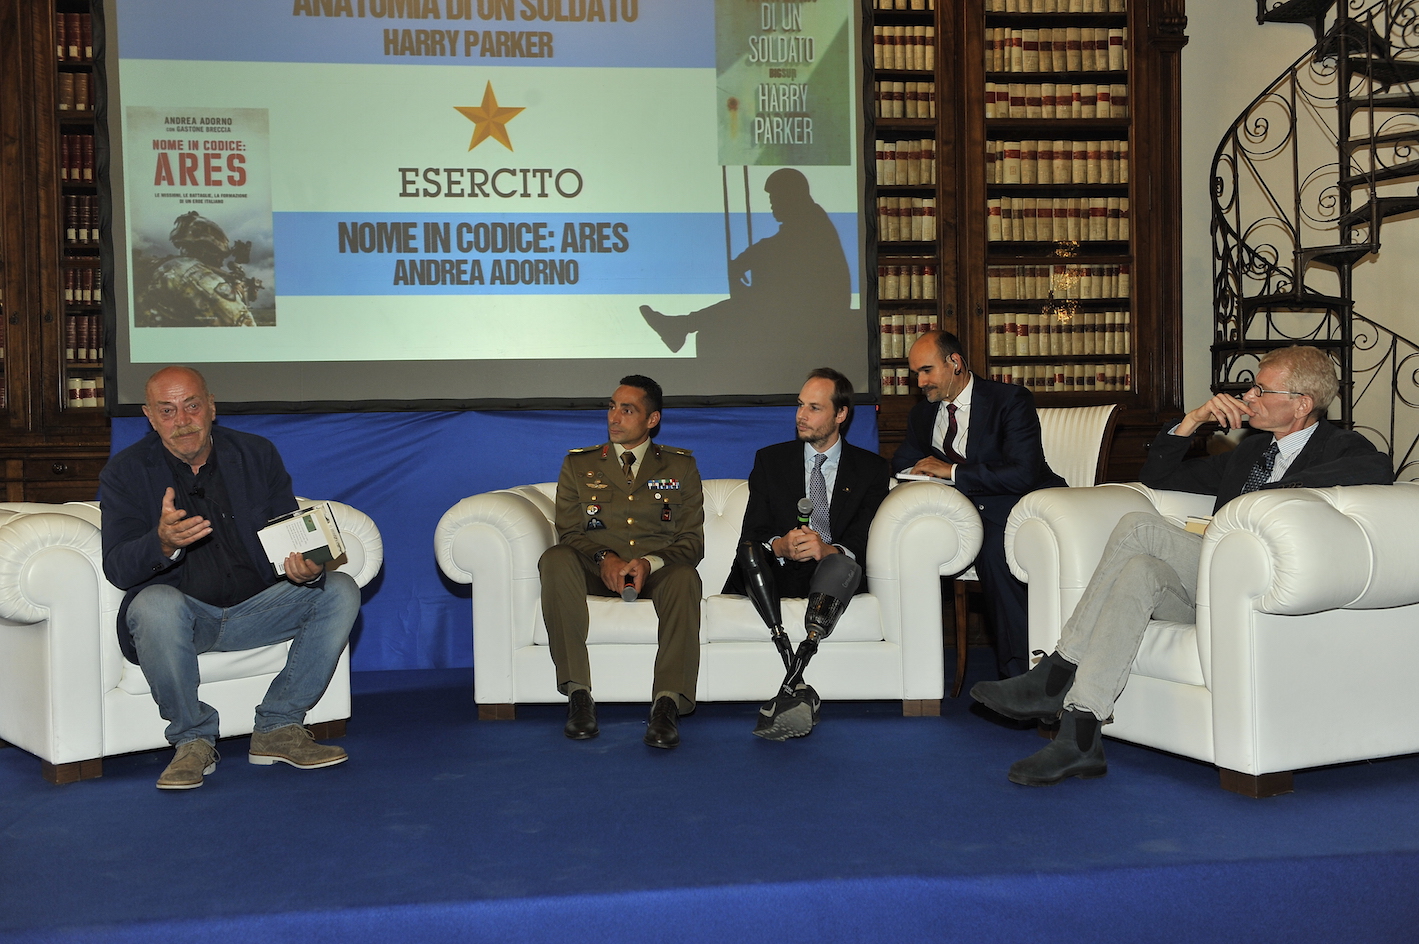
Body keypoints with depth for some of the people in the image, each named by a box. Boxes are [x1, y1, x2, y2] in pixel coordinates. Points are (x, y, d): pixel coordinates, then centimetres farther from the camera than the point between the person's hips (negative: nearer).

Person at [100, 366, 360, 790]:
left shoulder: (257, 455, 5)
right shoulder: (125, 473, -3)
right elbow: (118, 569, -13)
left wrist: (307, 567, -23)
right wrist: (163, 543, -37)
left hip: (255, 608, 3)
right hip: (182, 612, -3)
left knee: (340, 591, -16)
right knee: (156, 603, -37)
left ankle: (277, 729, -10)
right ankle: (193, 739, -15)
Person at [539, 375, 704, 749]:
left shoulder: (680, 466, 13)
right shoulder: (578, 464, 15)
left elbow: (692, 540, 6)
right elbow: (569, 532, 8)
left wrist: (650, 563, -14)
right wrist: (604, 558, -13)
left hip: (656, 573, -1)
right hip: (596, 573, 1)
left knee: (685, 576, -36)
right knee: (555, 560, -32)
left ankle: (667, 704, -41)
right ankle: (578, 695, -34)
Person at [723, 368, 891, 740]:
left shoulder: (871, 468, 12)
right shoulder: (770, 460, 15)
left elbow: (865, 542, -2)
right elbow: (751, 535, 3)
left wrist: (829, 550, -26)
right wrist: (779, 546, -22)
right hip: (779, 573, 1)